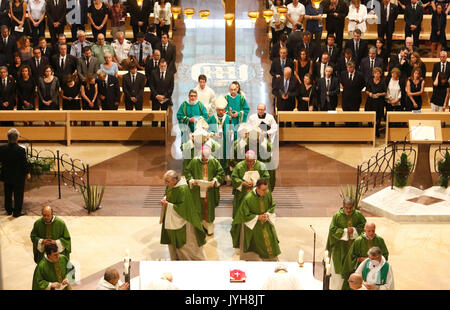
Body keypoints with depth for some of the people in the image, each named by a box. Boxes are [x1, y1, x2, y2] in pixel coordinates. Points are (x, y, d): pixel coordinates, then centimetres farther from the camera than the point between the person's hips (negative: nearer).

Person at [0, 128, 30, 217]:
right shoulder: (21, 150, -23)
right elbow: (25, 163, -14)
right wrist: (27, 173, 1)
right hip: (18, 177, -4)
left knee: (8, 194, 21)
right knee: (18, 194, 11)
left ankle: (9, 210, 35)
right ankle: (17, 212, 18)